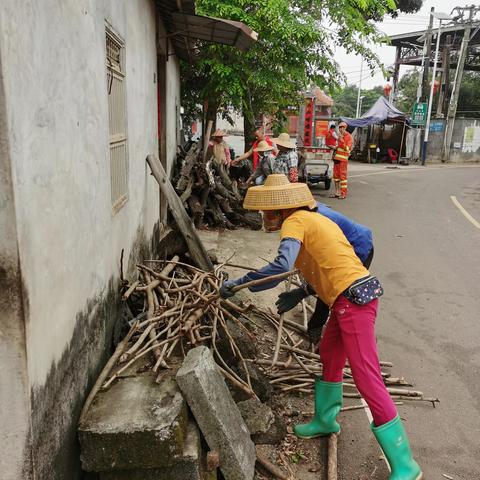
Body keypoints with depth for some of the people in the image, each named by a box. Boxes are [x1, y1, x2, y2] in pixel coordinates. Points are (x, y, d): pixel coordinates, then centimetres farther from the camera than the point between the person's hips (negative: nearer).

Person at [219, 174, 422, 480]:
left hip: (353, 300, -10)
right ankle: (325, 421, 44)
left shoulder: (295, 222, -9)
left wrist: (238, 284, -18)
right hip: (359, 293, 10)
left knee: (368, 381, -5)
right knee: (329, 357, 25)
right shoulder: (316, 219, 19)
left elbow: (282, 266, -24)